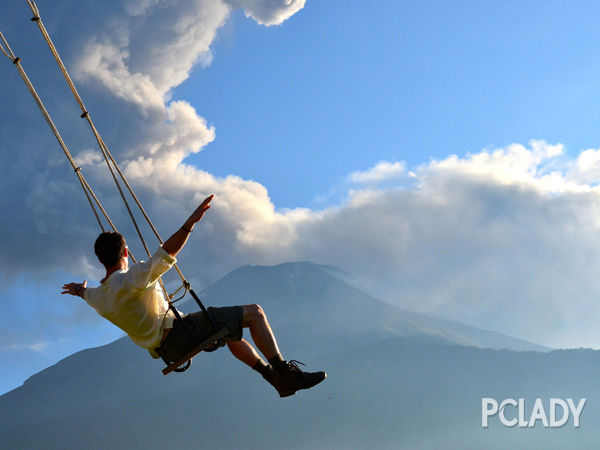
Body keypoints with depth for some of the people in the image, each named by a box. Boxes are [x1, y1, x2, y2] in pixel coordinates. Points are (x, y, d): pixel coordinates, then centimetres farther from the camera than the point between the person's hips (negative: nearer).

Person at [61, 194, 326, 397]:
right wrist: (191, 222, -36)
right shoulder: (132, 279, -21)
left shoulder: (99, 297, 6)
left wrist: (80, 290, 55)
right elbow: (167, 253, -33)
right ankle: (285, 371, -7)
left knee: (232, 333, 30)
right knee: (254, 313, -7)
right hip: (178, 334, -10)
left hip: (167, 349, 10)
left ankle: (276, 377, 29)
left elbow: (87, 294, 32)